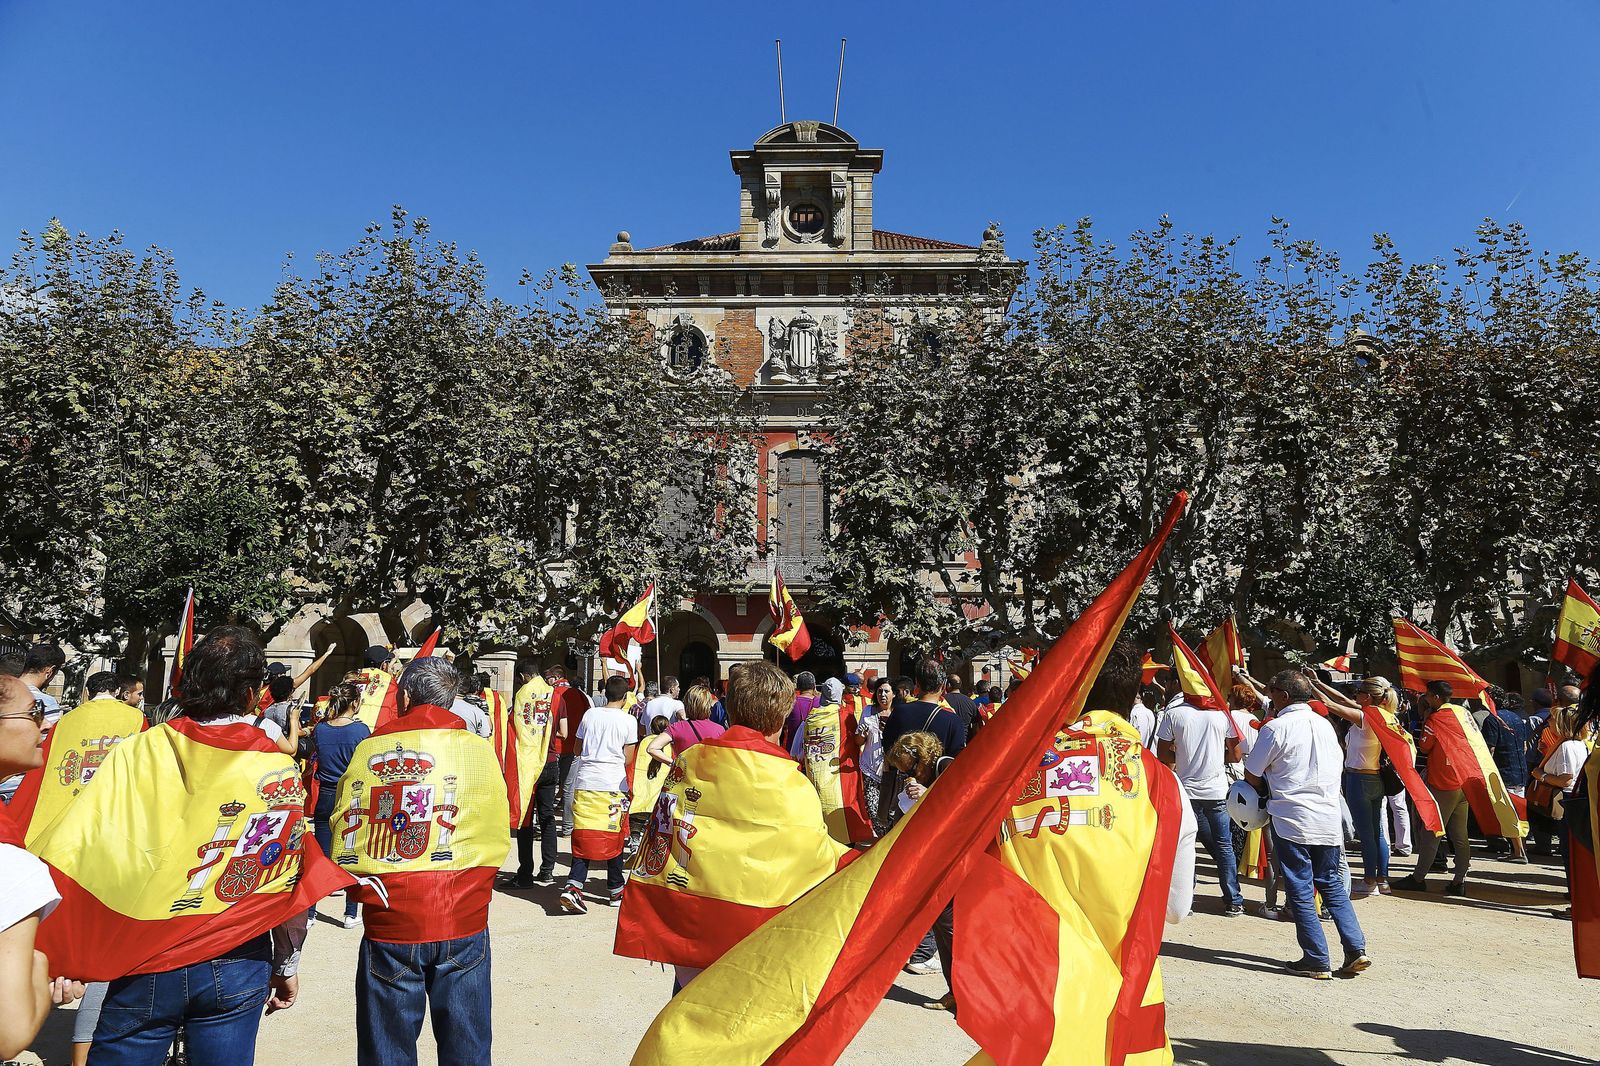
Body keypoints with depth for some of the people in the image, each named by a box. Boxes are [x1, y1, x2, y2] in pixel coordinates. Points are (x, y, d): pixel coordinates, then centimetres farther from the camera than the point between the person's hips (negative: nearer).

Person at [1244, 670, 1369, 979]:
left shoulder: (1276, 727, -12)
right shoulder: (1325, 724, 8)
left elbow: (1251, 774, -6)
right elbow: (1338, 765, 20)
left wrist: (1269, 787, 15)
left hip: (1291, 820, -6)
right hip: (1328, 817, 6)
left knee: (1300, 890, 3)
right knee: (1331, 883, 18)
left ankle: (1317, 960, 7)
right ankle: (1356, 950, 11)